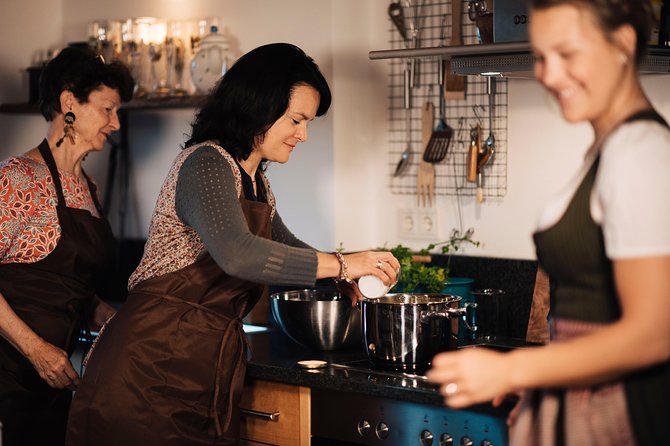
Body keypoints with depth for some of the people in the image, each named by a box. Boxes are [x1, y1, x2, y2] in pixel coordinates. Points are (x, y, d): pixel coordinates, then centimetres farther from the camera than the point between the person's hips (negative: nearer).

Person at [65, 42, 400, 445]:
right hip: (156, 362, -9)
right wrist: (341, 264, -23)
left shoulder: (256, 184, 16)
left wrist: (342, 278, 17)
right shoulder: (206, 163, -13)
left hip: (209, 374, 9)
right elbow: (238, 254, -30)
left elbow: (283, 246, 35)